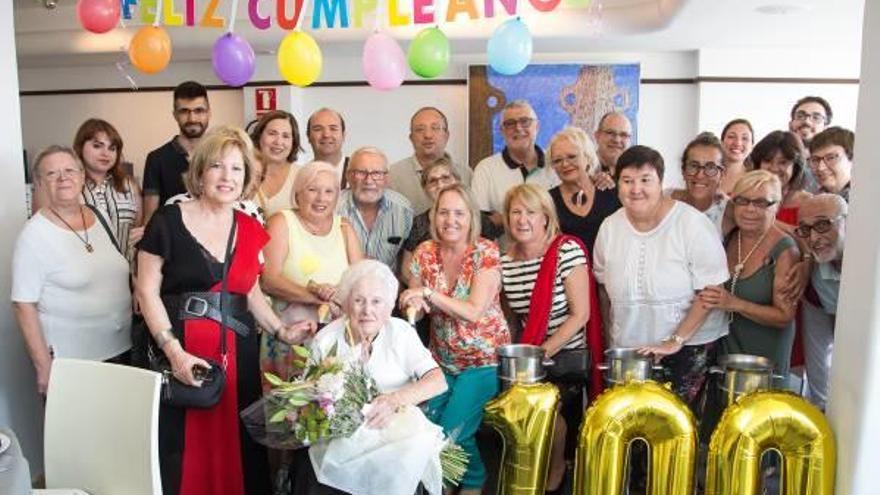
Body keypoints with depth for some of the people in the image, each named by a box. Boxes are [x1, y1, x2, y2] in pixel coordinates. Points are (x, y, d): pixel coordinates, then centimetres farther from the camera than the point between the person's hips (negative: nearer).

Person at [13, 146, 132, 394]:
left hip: (122, 349, 5)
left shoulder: (100, 217, 4)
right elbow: (24, 305, -12)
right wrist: (43, 366, -14)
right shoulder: (34, 234, -12)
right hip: (70, 361, -5)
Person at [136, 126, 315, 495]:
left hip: (238, 351, 4)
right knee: (186, 448, 1)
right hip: (183, 351, -4)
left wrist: (281, 331, 8)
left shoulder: (250, 230, 10)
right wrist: (172, 349, -15)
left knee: (239, 444, 8)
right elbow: (147, 290, -5)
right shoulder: (168, 221, -4)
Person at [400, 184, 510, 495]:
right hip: (442, 359, 4)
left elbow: (474, 311, -22)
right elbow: (414, 306, 3)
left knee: (452, 431, -14)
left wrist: (429, 293, -27)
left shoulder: (486, 253, -14)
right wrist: (413, 304, -20)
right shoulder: (425, 253, -2)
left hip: (483, 359, -4)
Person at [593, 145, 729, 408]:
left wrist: (675, 341, -17)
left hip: (689, 349, -4)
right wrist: (612, 338, 8)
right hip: (627, 351, 4)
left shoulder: (692, 224, -13)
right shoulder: (610, 227, 1)